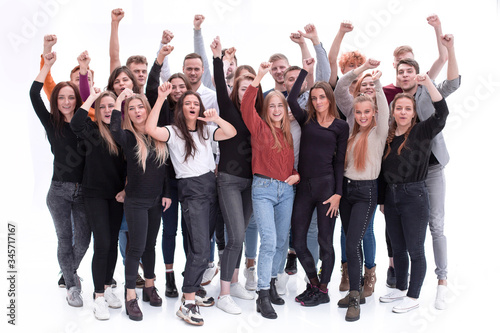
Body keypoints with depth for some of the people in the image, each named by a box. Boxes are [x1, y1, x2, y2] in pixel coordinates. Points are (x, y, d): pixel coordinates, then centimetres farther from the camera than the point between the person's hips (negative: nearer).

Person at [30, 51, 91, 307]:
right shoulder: (52, 123, 0)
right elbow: (34, 95, -6)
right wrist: (47, 64, -7)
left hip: (84, 190, 0)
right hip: (59, 190, 0)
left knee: (83, 239, 7)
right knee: (65, 239, 7)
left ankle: (69, 271, 37)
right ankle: (71, 285, 22)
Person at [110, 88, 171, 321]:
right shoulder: (128, 136, -9)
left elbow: (165, 166, 10)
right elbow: (114, 130, -34)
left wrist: (166, 194, 7)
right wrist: (118, 101, -26)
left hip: (156, 200, 5)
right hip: (136, 201, -5)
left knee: (150, 245, 15)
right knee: (137, 247, -4)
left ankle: (149, 287, 29)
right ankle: (130, 296, 5)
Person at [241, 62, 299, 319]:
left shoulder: (287, 134, 13)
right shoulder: (260, 127, -2)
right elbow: (246, 107, -20)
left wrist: (296, 175, 1)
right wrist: (259, 77, -26)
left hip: (286, 190, 6)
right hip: (263, 189, -6)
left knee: (281, 241, 10)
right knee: (269, 241, -13)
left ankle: (271, 282, 27)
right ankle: (263, 296, -6)